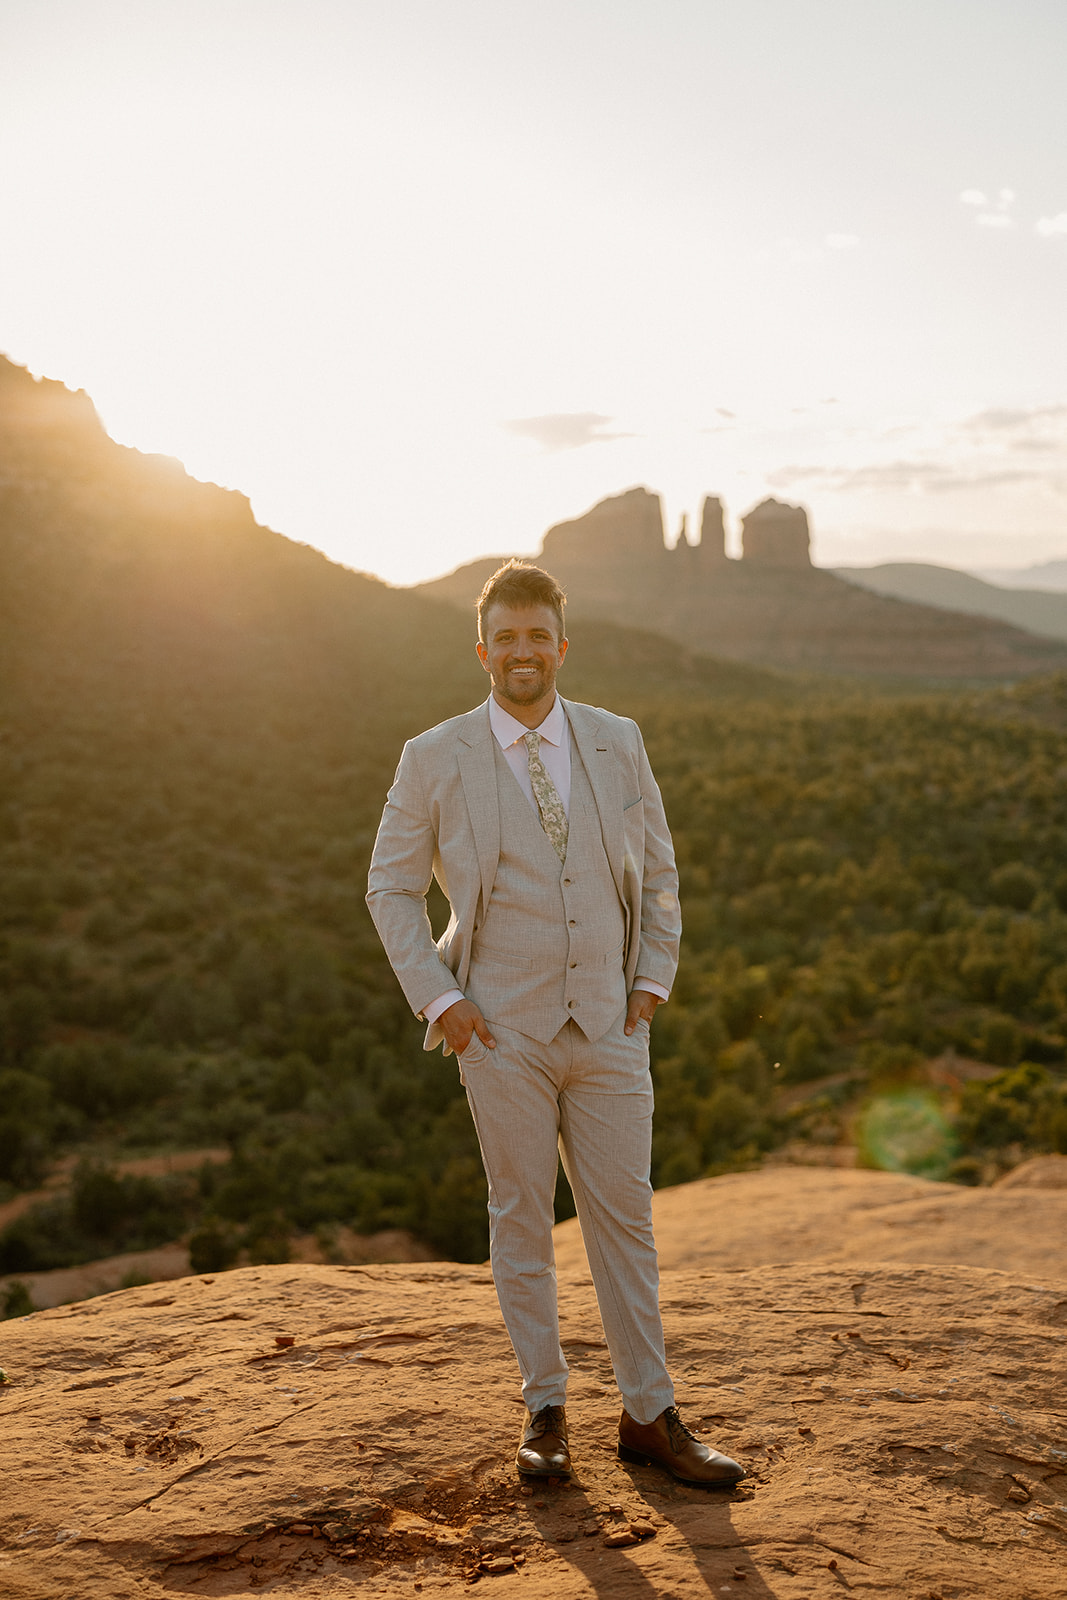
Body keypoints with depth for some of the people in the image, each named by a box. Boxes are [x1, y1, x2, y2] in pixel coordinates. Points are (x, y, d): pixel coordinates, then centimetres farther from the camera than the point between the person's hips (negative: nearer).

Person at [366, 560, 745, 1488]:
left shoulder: (618, 743, 4)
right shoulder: (435, 760, -3)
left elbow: (657, 868, 14)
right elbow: (392, 888, 4)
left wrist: (653, 979, 5)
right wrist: (437, 998, -5)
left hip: (609, 1027, 2)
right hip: (504, 1031, -2)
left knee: (625, 1218, 6)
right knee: (522, 1222, 8)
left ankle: (649, 1417, 18)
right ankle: (545, 1411, 23)